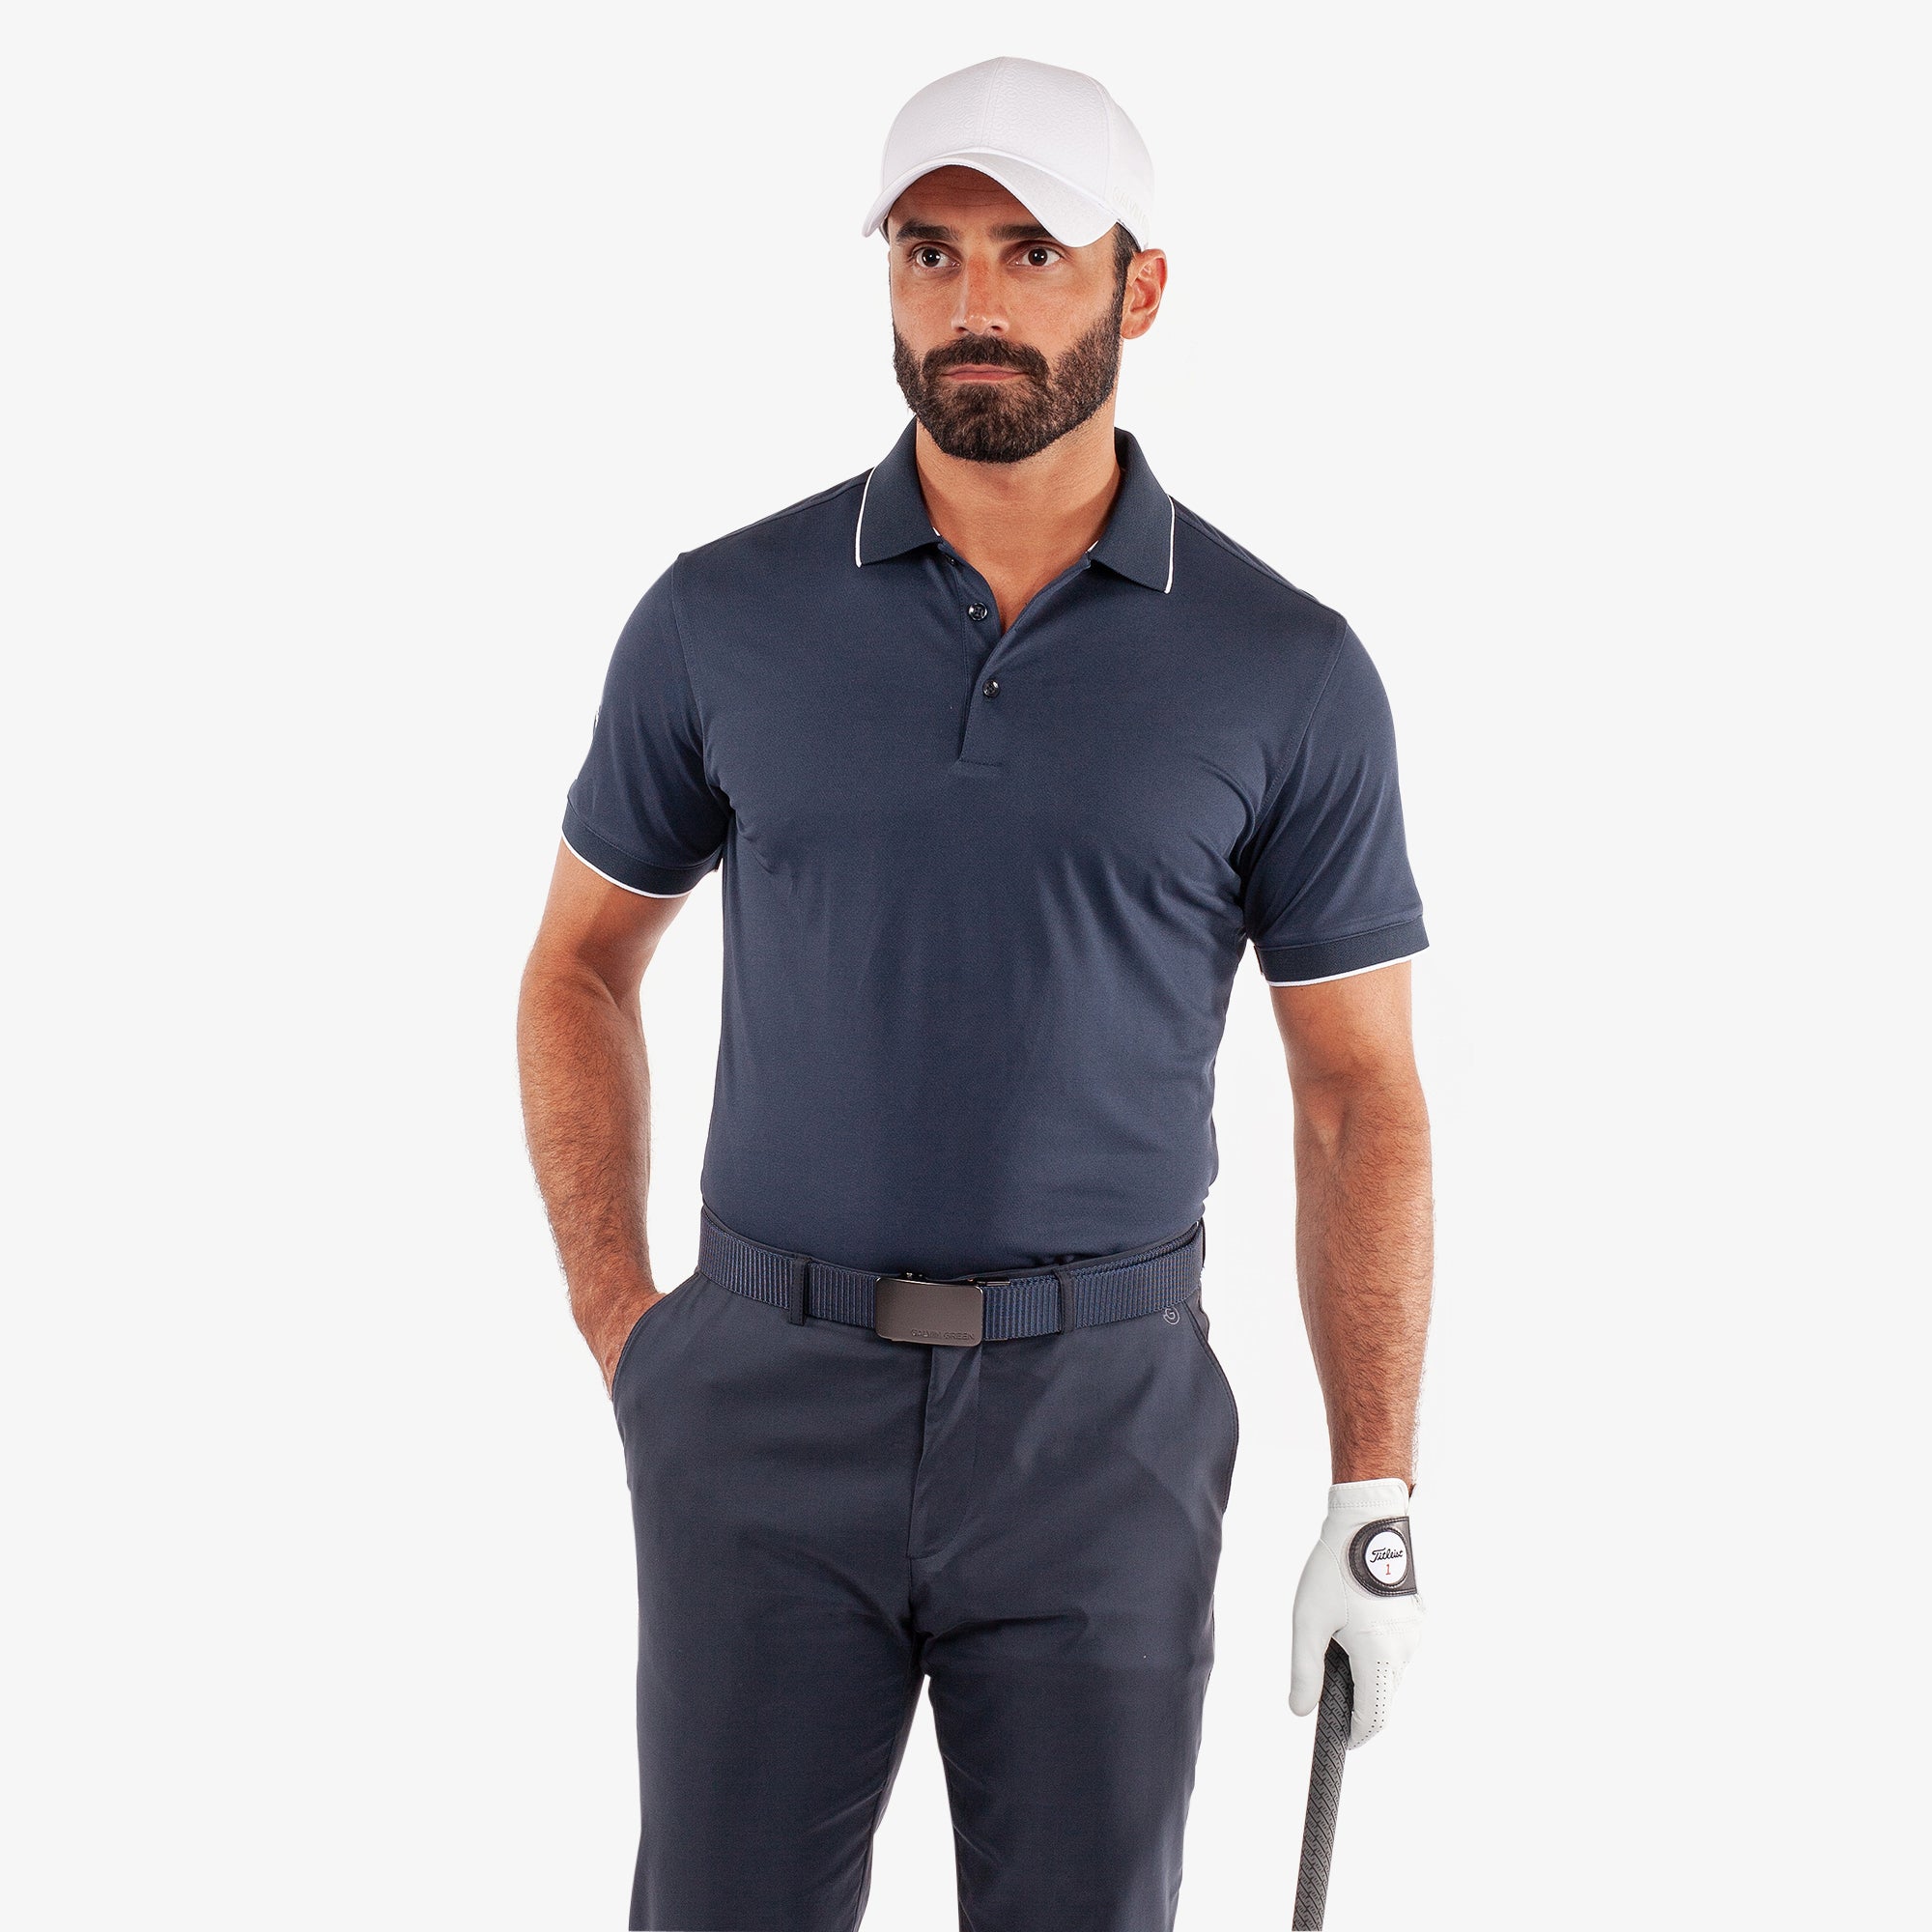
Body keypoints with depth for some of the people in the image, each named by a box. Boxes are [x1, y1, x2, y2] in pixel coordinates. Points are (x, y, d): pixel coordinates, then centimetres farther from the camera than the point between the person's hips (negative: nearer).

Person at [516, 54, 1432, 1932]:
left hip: (1101, 1429, 0)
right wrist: (615, 1326, 2)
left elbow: (1364, 1097, 1)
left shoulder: (1289, 672, -3)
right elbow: (580, 961, 13)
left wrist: (1376, 1508, -4)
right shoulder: (724, 618, -1)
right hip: (776, 1418, 1)